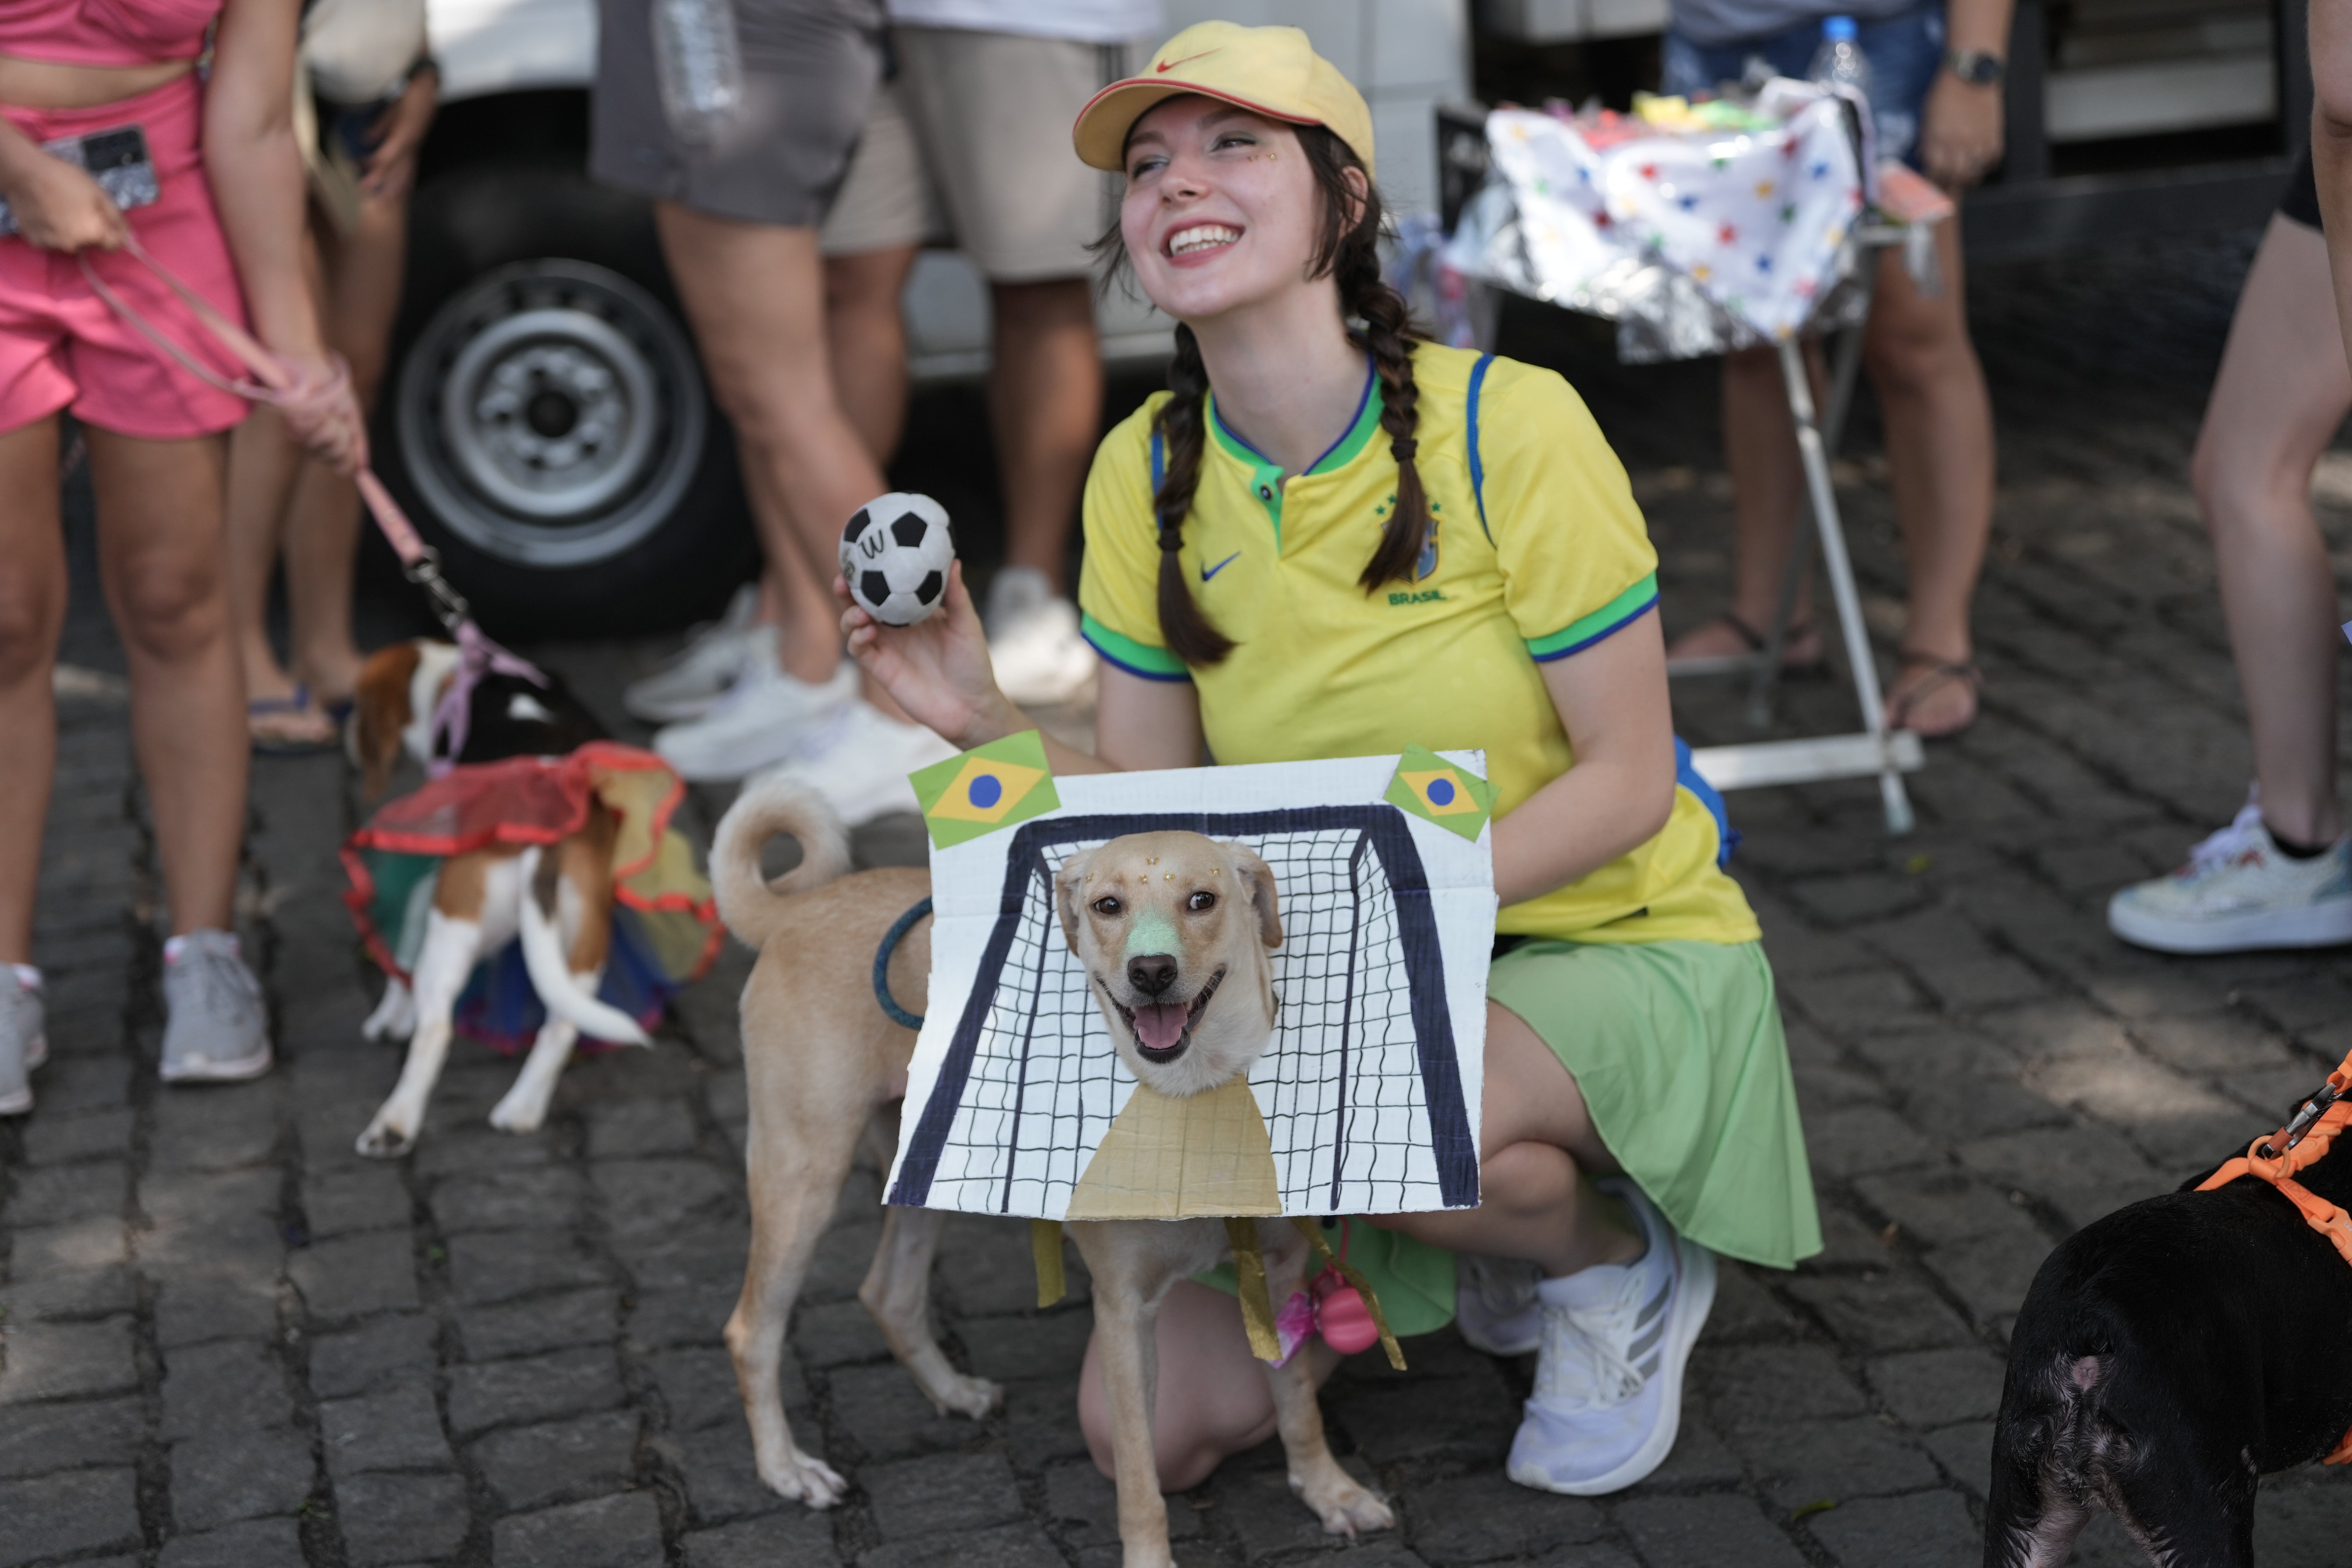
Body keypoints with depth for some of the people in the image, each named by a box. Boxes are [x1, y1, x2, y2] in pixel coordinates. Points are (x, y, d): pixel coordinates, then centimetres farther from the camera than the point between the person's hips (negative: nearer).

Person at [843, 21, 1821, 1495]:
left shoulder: (1505, 424, -20)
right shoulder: (1147, 475, -5)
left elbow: (1628, 779, -17)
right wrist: (987, 719, -17)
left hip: (1612, 945, -5)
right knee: (1156, 1430, -5)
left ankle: (1625, 1260, -2)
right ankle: (1488, 1227, 21)